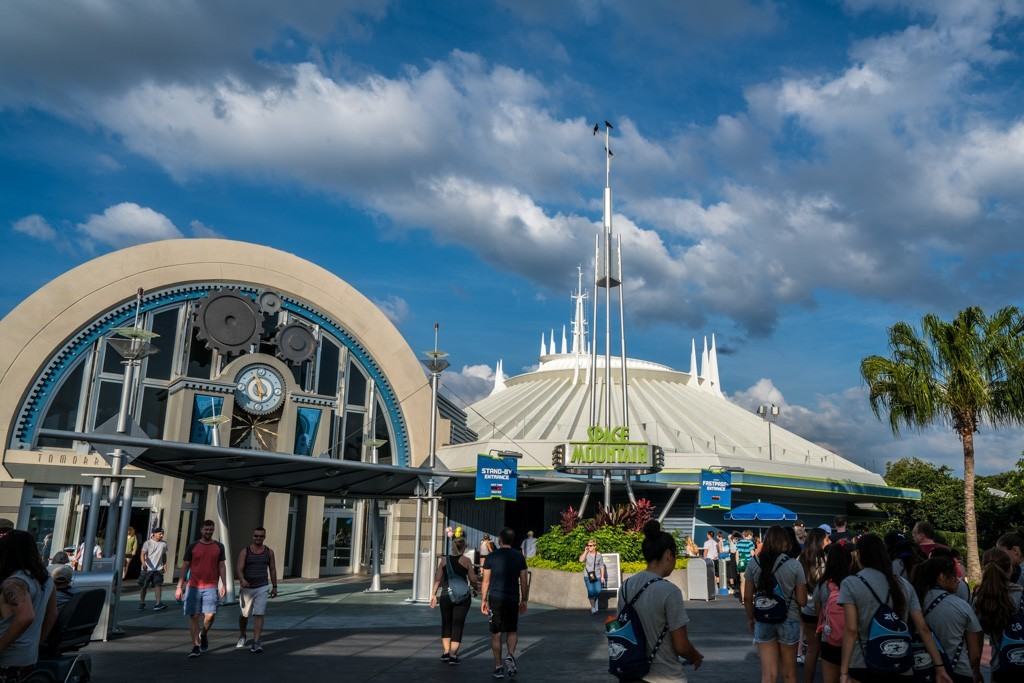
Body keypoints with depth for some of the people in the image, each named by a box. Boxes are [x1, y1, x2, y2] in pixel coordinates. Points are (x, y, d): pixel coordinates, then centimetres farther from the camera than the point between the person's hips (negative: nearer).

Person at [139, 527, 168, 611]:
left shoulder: (164, 543, 5)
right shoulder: (148, 543, -6)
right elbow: (143, 554, -16)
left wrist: (165, 563, 9)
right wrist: (143, 563, -33)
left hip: (158, 569, 1)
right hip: (147, 569, -1)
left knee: (158, 585, -13)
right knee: (143, 586, 9)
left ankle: (158, 603, -18)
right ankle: (142, 603, 27)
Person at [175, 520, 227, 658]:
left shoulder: (219, 547, 7)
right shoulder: (192, 546, 4)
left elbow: (222, 566, 8)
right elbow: (185, 566, 5)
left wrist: (224, 585, -2)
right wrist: (179, 586, 0)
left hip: (211, 587, 0)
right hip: (193, 587, 0)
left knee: (210, 615, -11)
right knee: (193, 616, -1)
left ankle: (204, 634, 20)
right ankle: (196, 646, 9)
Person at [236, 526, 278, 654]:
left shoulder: (269, 551, 0)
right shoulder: (245, 551, -7)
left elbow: (272, 569, 9)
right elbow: (239, 569, -16)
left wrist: (274, 587, 11)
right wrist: (242, 580, -36)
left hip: (262, 588, 0)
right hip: (247, 587, 0)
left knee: (259, 615, -12)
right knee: (243, 615, 15)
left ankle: (256, 643, -13)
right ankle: (242, 637, 42)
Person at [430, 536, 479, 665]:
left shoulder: (444, 560, 3)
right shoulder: (466, 560, -4)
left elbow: (438, 579, -1)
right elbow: (473, 579, -2)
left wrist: (433, 594, 3)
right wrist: (476, 588, 17)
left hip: (446, 595, 2)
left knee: (446, 623, 18)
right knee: (458, 624, 3)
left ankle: (446, 652, 18)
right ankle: (453, 655, 0)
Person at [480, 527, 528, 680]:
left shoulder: (491, 556, -3)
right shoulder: (519, 557, 2)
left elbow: (486, 581, -2)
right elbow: (524, 582, 3)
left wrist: (484, 600, 6)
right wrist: (524, 601, 11)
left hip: (495, 598, -1)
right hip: (513, 599, 1)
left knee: (496, 634, 8)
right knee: (512, 631, 15)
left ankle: (498, 667, 8)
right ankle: (511, 655, -9)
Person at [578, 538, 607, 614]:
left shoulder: (599, 555, 3)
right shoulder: (586, 554, 1)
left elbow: (602, 566, 8)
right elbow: (581, 560, -18)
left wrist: (602, 577, 5)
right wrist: (585, 551, -14)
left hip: (597, 576, 1)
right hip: (588, 576, -1)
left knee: (598, 591, -13)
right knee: (591, 591, -14)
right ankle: (593, 607, 3)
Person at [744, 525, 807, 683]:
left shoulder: (753, 563, -5)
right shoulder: (794, 564, -10)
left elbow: (747, 597, 1)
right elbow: (802, 601, -7)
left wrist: (750, 618, 16)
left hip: (763, 621, 1)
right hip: (788, 621, -1)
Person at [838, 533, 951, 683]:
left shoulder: (850, 584, -6)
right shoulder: (904, 585, 8)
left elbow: (851, 631, -13)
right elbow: (923, 628, 4)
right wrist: (939, 666, 10)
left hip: (863, 667, -4)